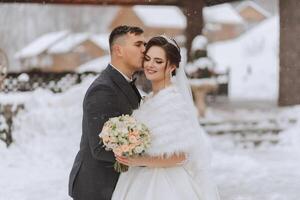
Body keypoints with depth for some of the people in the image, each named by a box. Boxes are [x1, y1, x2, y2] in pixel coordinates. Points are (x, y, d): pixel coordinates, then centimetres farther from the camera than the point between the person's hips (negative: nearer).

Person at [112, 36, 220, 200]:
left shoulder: (174, 100, -17)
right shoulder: (151, 99, 8)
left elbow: (181, 155, -20)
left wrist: (142, 161, -25)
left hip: (166, 186, -7)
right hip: (145, 181, 7)